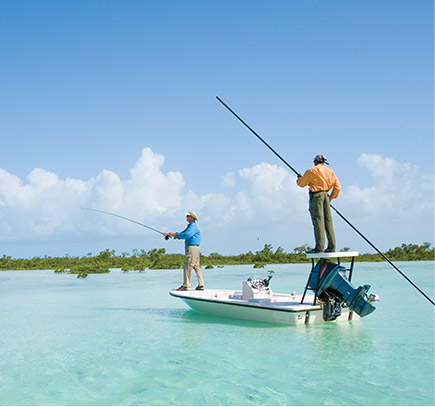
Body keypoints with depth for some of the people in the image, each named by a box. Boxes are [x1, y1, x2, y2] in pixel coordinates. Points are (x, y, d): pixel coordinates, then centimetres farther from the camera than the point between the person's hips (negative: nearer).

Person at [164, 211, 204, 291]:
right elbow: (182, 234, 23)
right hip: (194, 248, 10)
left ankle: (185, 286, -10)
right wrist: (169, 234, 16)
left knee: (188, 266, -10)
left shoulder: (193, 225, -9)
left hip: (192, 247, -10)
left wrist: (174, 235, -16)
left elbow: (187, 235, -23)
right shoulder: (190, 226, 23)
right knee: (196, 266, 8)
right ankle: (201, 285, 7)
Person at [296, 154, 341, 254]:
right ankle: (332, 246, 8)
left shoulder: (311, 171, -1)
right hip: (326, 195, 6)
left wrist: (299, 178, 29)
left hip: (316, 195, -6)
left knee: (318, 220, -9)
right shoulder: (330, 171, 15)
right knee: (328, 220, 8)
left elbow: (301, 184, 8)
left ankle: (319, 247, -14)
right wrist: (331, 197, 21)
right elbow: (338, 187, 10)